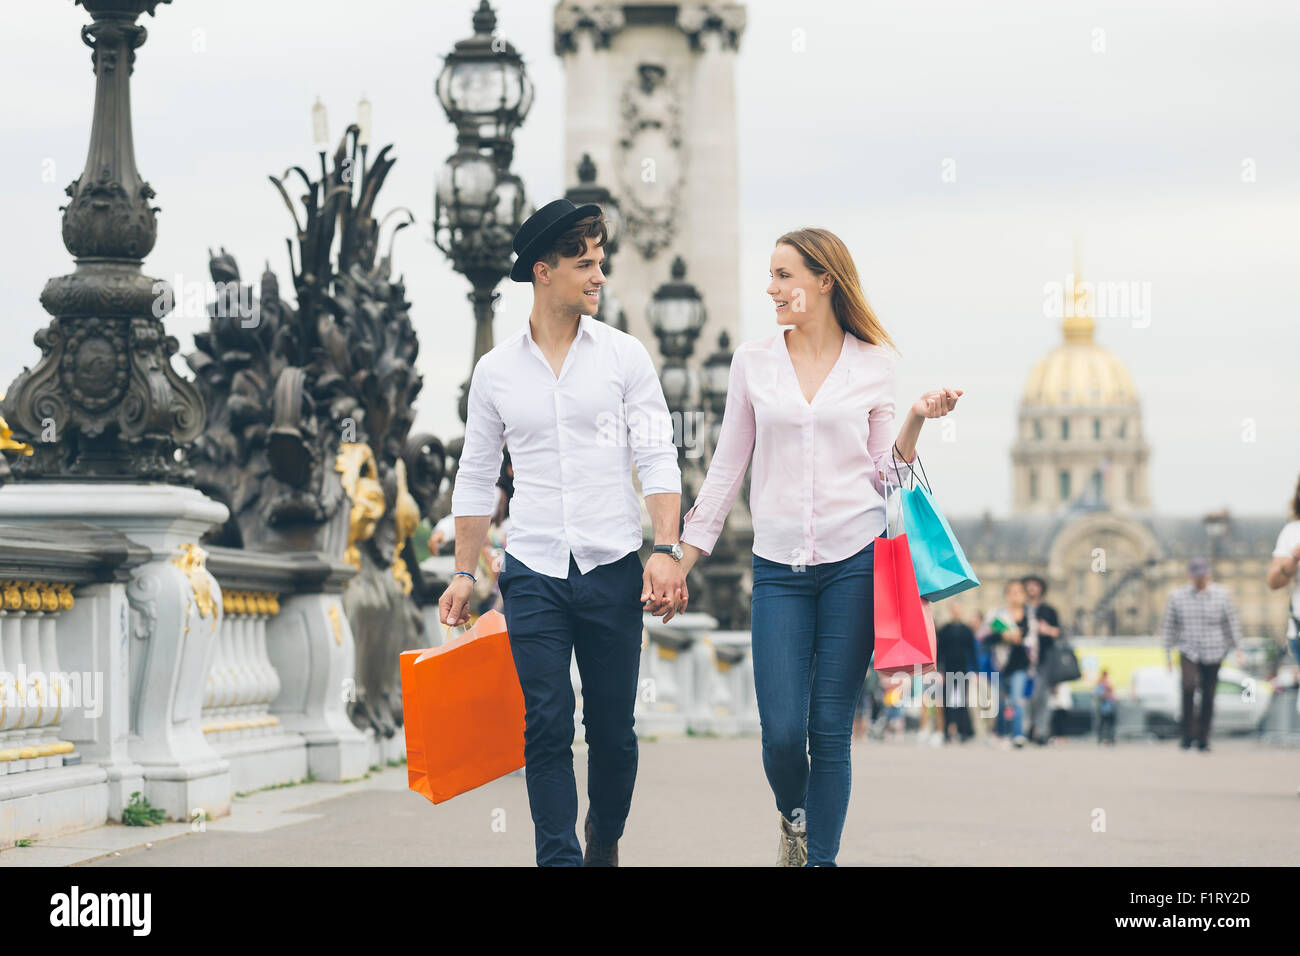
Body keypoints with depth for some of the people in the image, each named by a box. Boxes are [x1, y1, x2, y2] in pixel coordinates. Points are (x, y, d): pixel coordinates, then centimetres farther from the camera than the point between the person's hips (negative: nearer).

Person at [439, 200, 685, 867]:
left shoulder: (623, 356, 3)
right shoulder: (496, 370, 6)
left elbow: (657, 459, -2)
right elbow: (476, 478, 12)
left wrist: (666, 549, -13)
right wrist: (463, 573, 8)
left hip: (613, 567, 0)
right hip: (533, 573, 0)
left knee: (613, 730, 5)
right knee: (546, 726, -6)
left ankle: (605, 844, 25)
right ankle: (559, 859, -3)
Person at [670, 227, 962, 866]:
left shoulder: (876, 364, 5)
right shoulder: (753, 361, 8)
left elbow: (883, 472, 8)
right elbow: (727, 467, 12)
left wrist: (917, 420, -8)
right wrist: (681, 561, 9)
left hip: (855, 558, -1)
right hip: (779, 567, 1)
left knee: (830, 731, -2)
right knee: (782, 733, -5)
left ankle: (821, 860, 8)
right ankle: (794, 817, 27)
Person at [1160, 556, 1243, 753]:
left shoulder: (1222, 595, 2)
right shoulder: (1177, 597, 3)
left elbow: (1232, 623, 9)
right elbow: (1169, 627, 10)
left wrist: (1237, 648, 5)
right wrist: (1167, 655, 9)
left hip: (1213, 653, 1)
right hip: (1189, 651, -1)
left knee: (1208, 696, 1)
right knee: (1188, 685, -25)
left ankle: (1203, 739, 15)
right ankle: (1189, 731, -14)